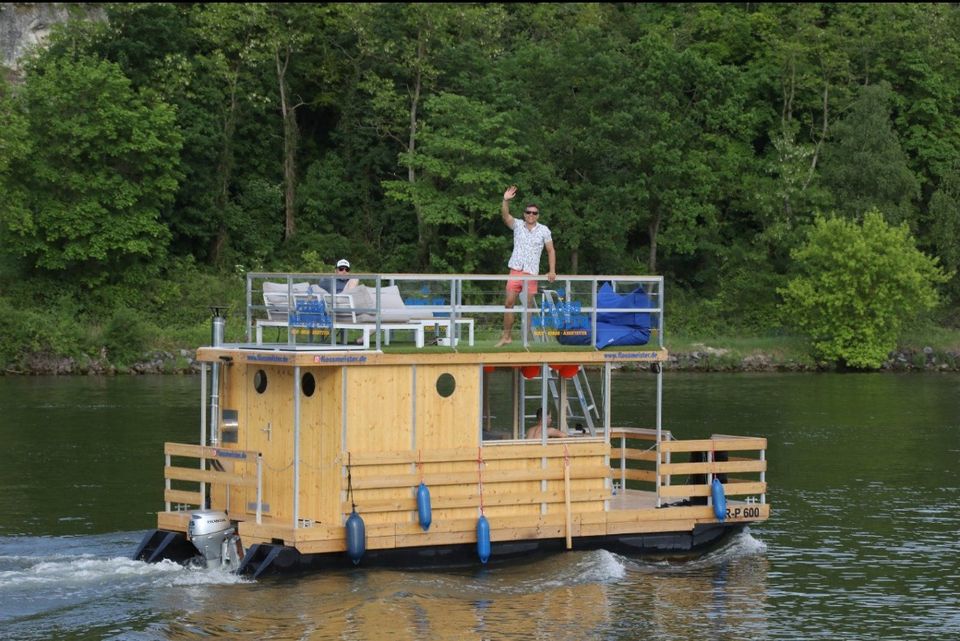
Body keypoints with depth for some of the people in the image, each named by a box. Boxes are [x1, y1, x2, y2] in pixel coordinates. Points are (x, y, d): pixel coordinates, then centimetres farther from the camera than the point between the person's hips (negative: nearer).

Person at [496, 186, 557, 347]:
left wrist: (552, 271, -4)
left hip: (531, 273, -1)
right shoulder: (517, 225, 6)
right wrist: (505, 200, -29)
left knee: (528, 306, -1)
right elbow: (505, 215, -11)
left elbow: (551, 251, 5)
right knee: (509, 303, -3)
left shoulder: (544, 230, 3)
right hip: (515, 270, 1)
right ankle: (507, 336, 4)